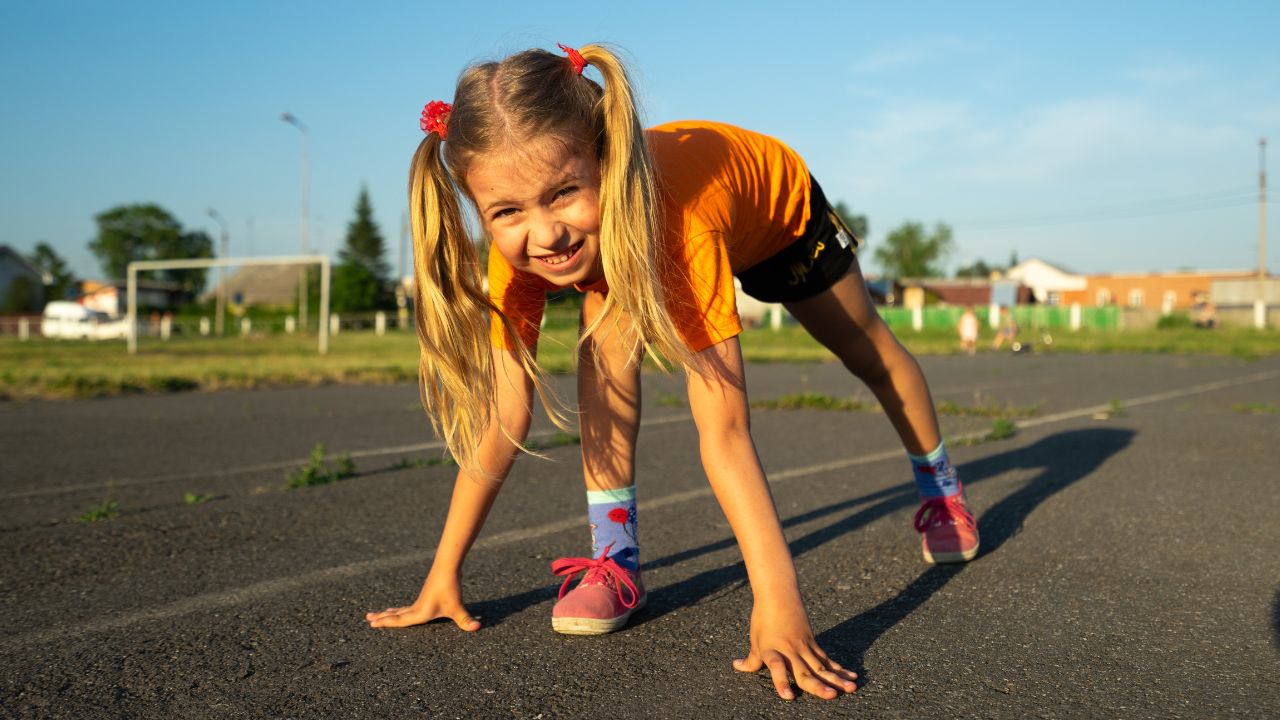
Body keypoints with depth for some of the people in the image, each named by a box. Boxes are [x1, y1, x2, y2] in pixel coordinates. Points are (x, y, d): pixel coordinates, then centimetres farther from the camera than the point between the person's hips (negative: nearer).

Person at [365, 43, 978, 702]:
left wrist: (779, 605, -58)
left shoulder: (679, 220, -50)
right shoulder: (522, 241, -36)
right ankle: (615, 559, -19)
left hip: (782, 213, -2)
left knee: (870, 356, 17)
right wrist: (443, 575, -29)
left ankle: (940, 489, 47)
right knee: (607, 333, -29)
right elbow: (502, 421, -31)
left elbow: (723, 429, -53)